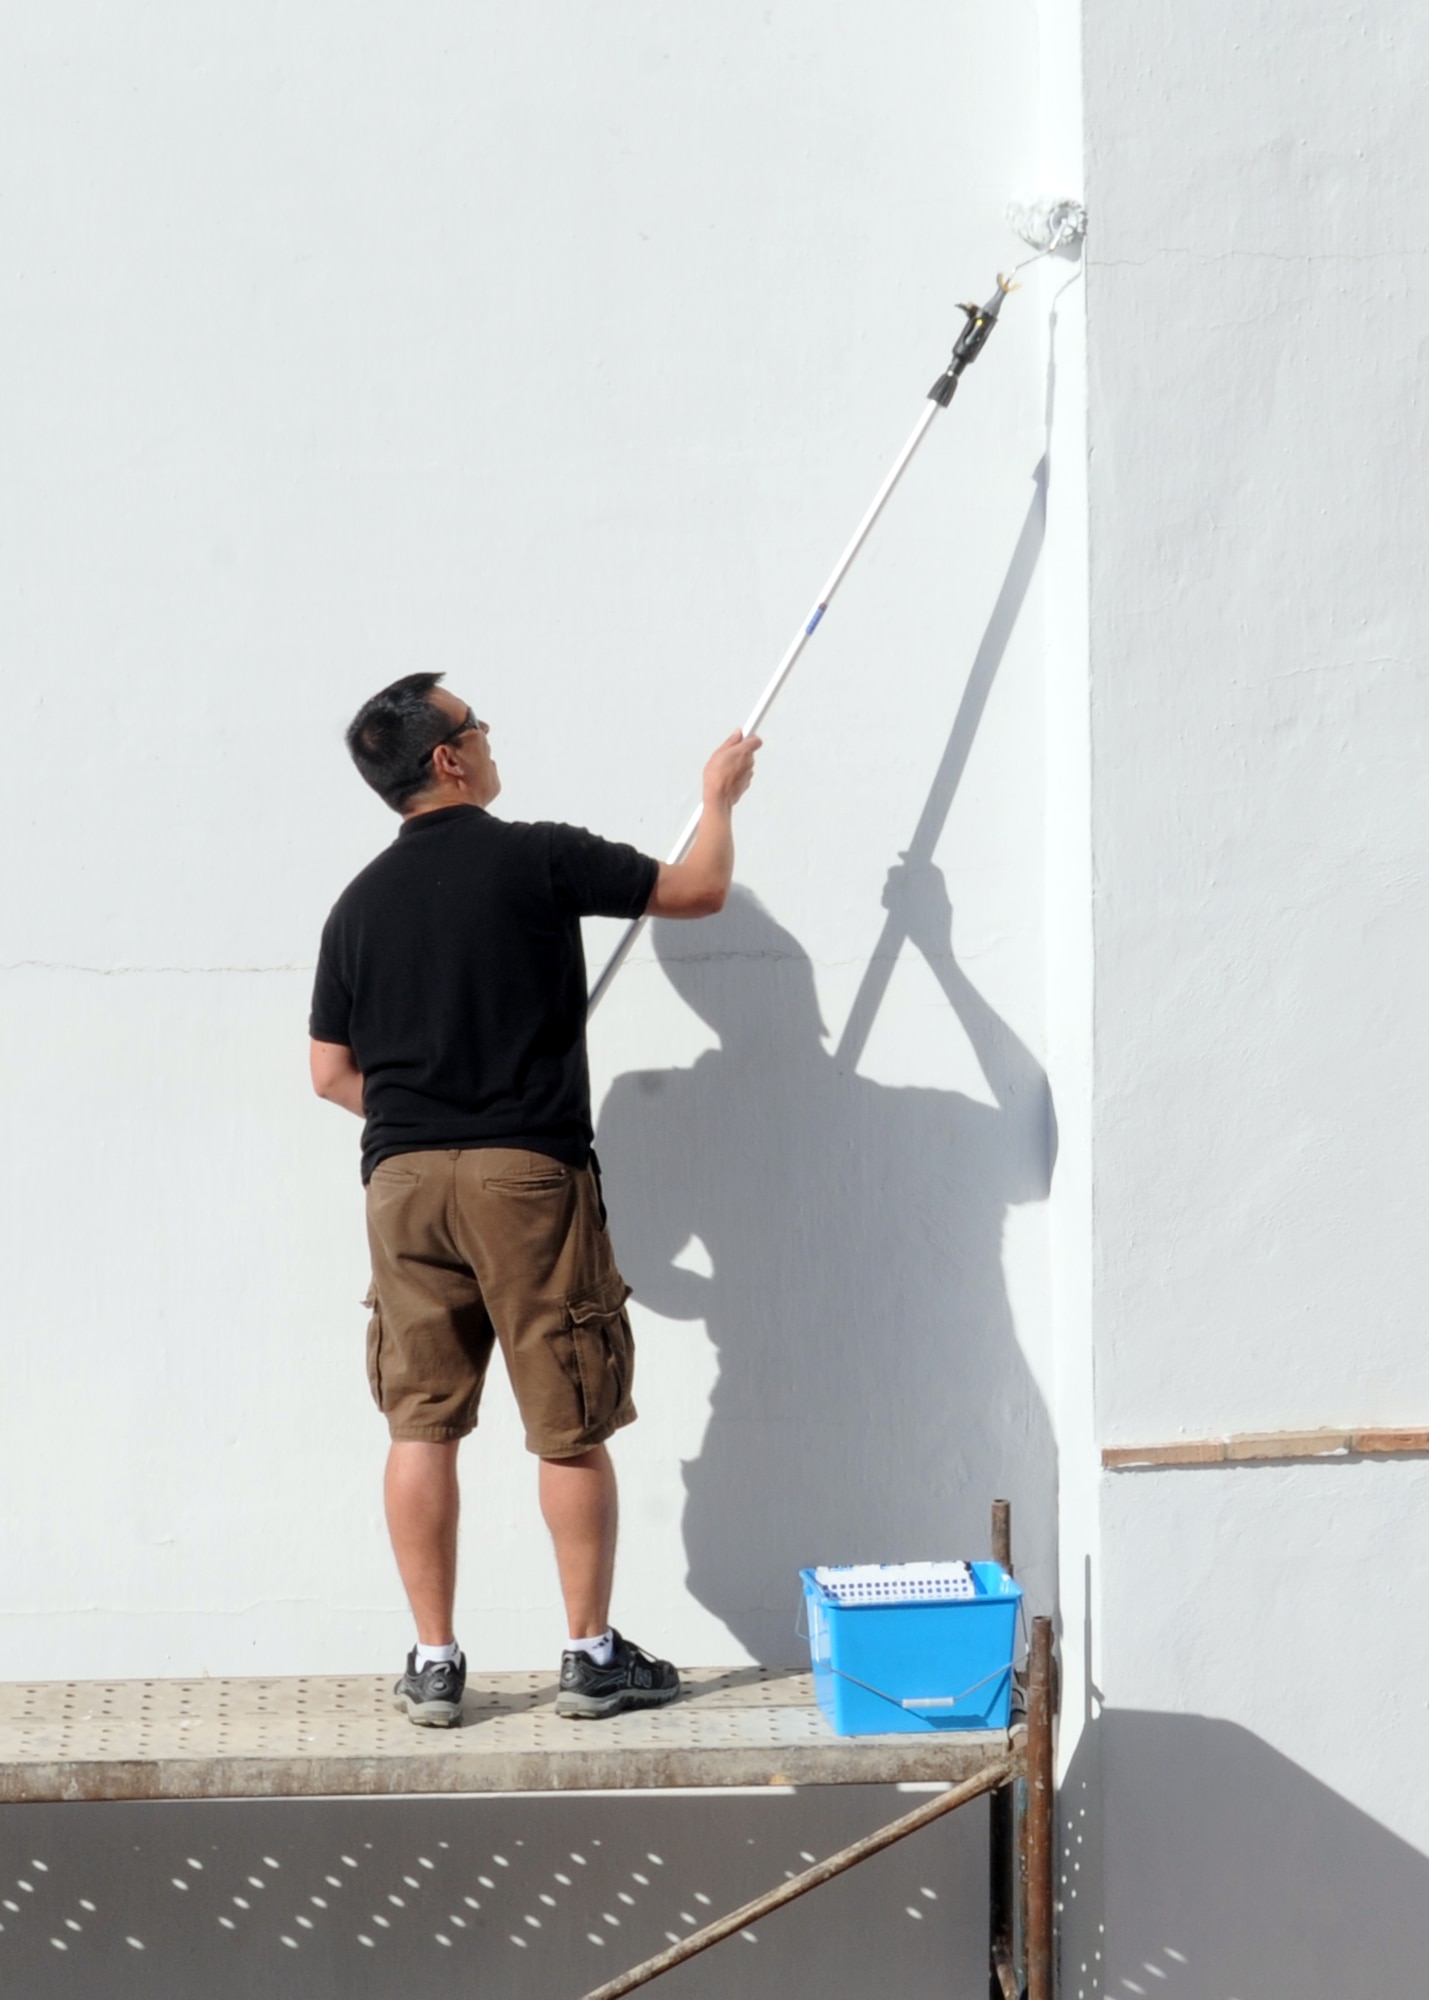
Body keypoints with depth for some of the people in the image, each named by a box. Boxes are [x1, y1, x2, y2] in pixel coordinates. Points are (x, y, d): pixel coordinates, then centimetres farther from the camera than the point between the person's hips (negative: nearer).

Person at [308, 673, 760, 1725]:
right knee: (571, 1428, 5)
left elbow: (332, 1072, 13)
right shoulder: (539, 859, -5)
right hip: (529, 1173, -4)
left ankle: (434, 1663, 10)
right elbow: (699, 889, 5)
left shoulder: (360, 903, 9)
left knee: (422, 1425, 7)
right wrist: (721, 796, 23)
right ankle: (592, 1655, 10)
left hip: (403, 1177, 4)